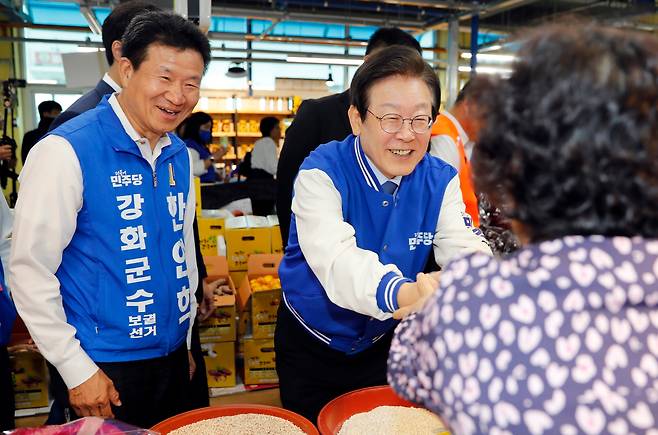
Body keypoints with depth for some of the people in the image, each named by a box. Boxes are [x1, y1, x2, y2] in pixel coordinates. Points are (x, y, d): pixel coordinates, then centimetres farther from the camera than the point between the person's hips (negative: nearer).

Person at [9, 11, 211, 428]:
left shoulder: (179, 154, 2)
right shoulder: (66, 151, -17)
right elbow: (29, 270, -14)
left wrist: (186, 339, 14)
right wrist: (78, 370, -12)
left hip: (173, 356, 6)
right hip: (105, 366, -6)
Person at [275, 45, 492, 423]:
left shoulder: (441, 181, -10)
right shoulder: (322, 173, -24)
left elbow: (466, 252, -21)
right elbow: (338, 262, -39)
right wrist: (408, 296, -59)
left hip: (384, 343, 3)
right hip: (311, 346, -2)